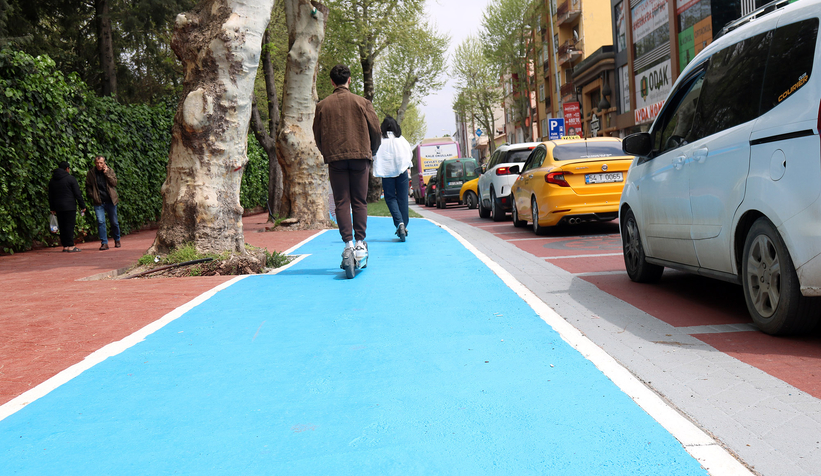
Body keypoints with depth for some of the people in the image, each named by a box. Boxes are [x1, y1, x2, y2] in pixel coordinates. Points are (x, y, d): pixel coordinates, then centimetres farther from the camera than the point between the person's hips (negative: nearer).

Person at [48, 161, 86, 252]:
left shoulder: (52, 180, 14)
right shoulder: (71, 178, -4)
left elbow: (50, 196, 17)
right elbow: (78, 194, -6)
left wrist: (52, 208, 21)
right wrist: (82, 206, -3)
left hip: (58, 207, 5)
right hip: (70, 207, -5)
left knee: (62, 227, 8)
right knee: (69, 226, -5)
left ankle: (65, 246, 8)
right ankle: (70, 246, -7)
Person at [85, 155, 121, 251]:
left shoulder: (110, 170, 3)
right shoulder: (91, 173, 2)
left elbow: (114, 182, -8)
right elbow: (88, 186, 10)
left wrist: (106, 173, -15)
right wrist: (92, 196, -2)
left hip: (110, 201, 1)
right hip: (98, 202, 0)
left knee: (114, 222, 9)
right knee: (100, 221, -12)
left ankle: (117, 240, 29)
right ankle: (104, 243, -6)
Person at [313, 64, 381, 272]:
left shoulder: (323, 105, 7)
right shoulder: (362, 103, 4)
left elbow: (317, 136, 8)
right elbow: (376, 131, 4)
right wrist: (370, 153, 19)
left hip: (335, 159, 0)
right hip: (360, 156, 0)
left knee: (341, 202, 1)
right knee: (359, 202, 4)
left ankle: (348, 244, -8)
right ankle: (360, 244, 1)